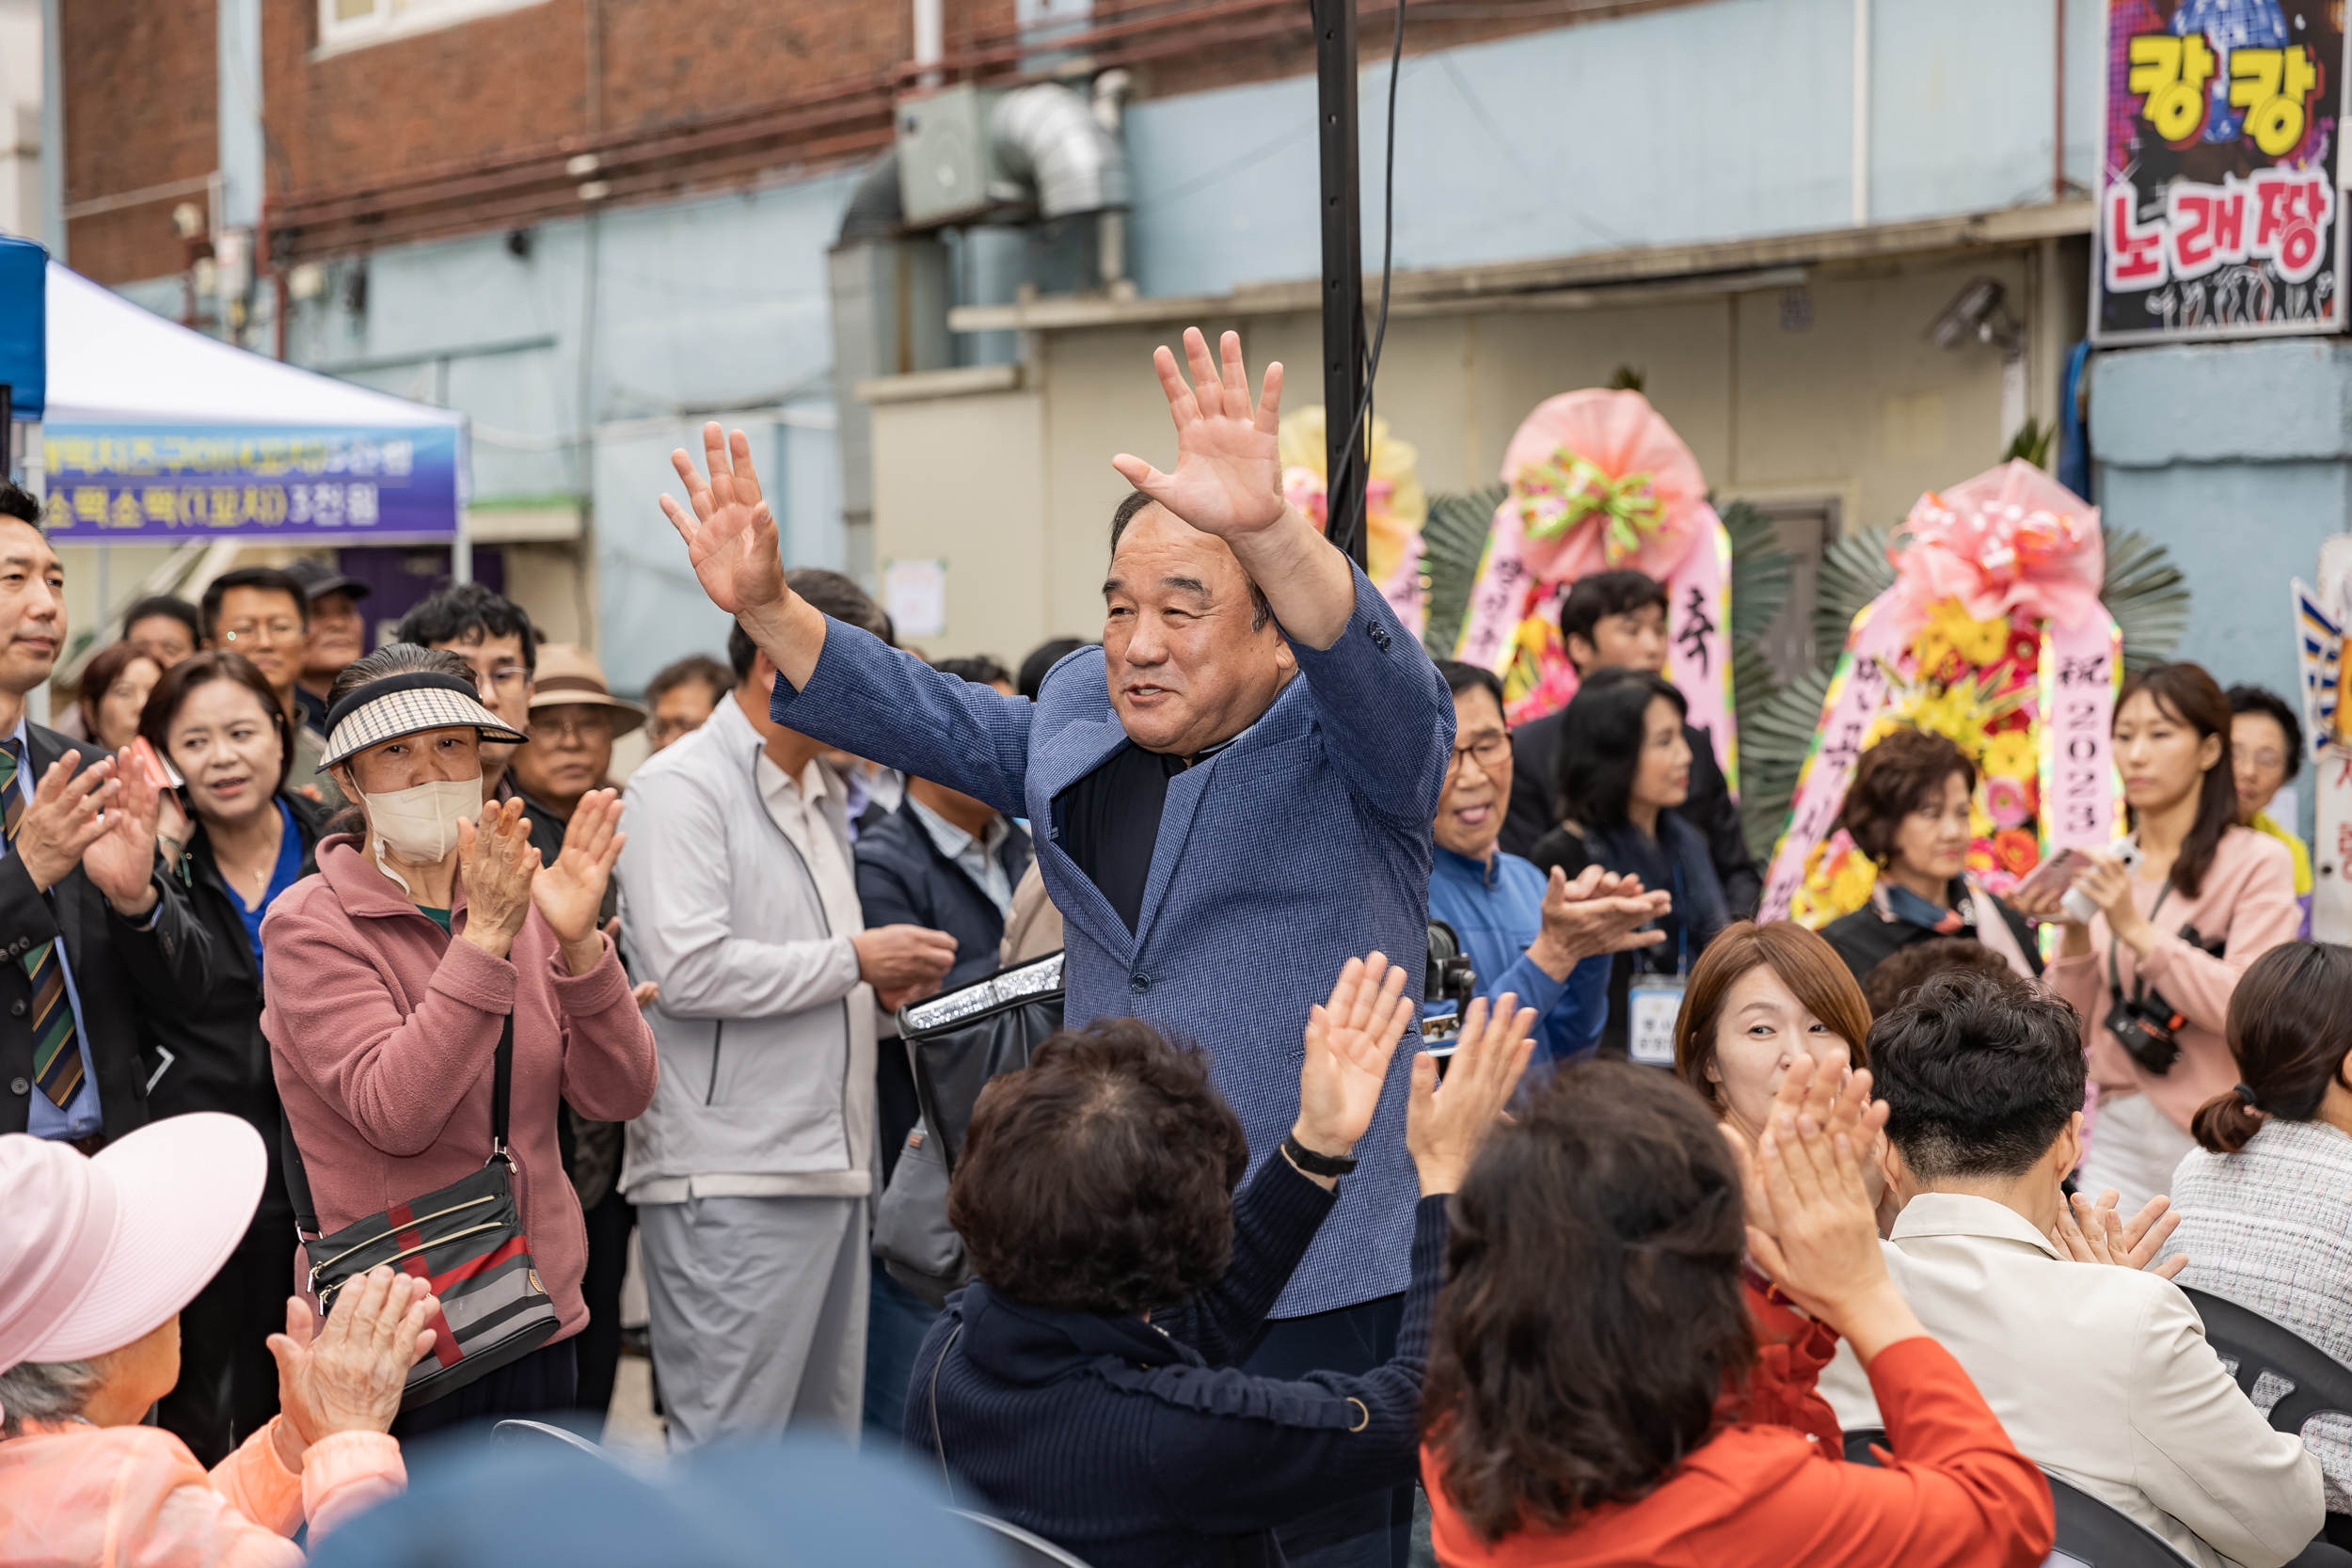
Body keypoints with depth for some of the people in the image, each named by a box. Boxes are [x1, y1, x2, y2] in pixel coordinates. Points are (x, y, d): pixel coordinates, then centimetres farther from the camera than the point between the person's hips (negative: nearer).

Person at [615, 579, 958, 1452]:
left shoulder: (823, 793, 20)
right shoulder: (682, 786, -9)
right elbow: (690, 969, -21)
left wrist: (880, 983, 9)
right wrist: (854, 958, -13)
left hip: (828, 1168, 9)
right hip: (731, 1182, -9)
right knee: (726, 1460, -7)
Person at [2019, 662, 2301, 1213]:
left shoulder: (2256, 862, -3)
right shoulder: (2107, 869, 10)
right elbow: (2072, 1032, 8)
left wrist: (2137, 931, -21)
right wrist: (2073, 935, -8)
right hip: (2120, 1141, 4)